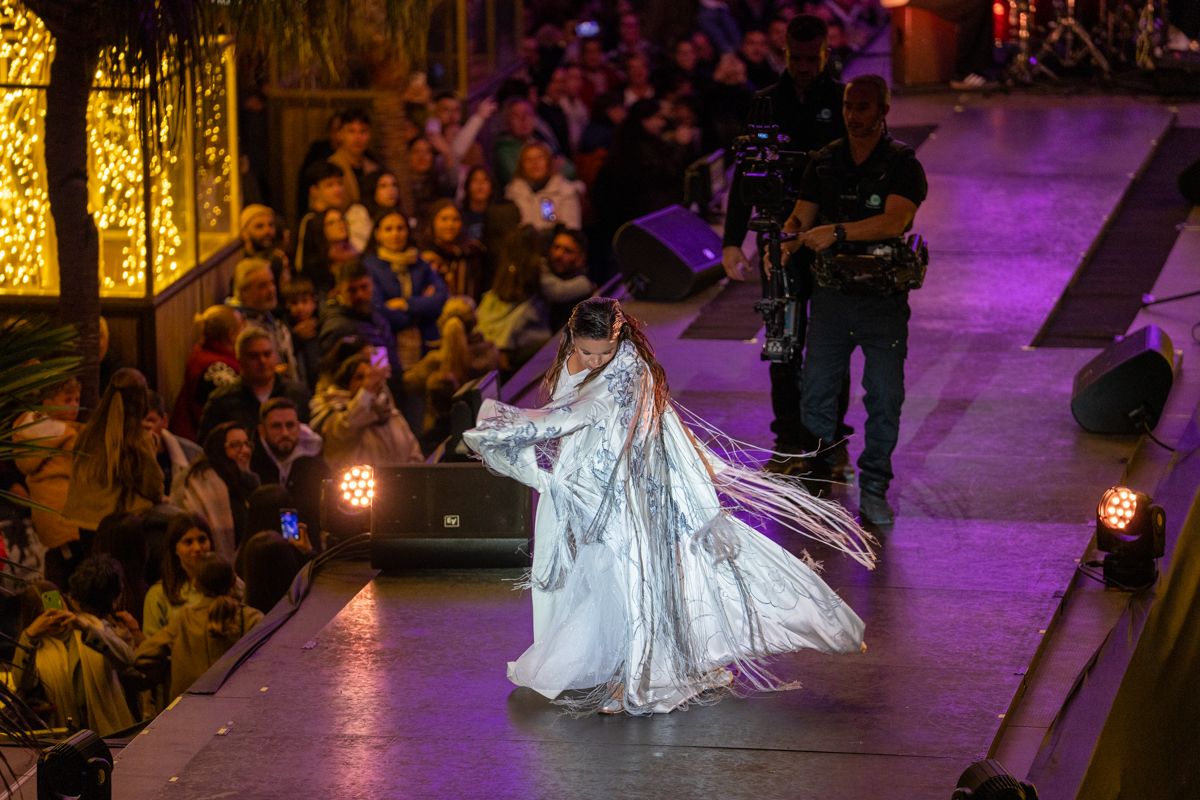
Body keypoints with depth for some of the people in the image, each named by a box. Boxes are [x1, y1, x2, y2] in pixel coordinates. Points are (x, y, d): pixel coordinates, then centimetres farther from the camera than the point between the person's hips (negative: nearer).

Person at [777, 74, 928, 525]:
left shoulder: (902, 164, -5)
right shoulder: (825, 162, 9)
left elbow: (895, 220, -21)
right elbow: (801, 216, 10)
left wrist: (837, 232, -31)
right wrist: (786, 240, -14)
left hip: (884, 297, -3)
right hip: (831, 294, 3)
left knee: (885, 396, -1)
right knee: (816, 391, 2)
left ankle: (874, 488, 9)